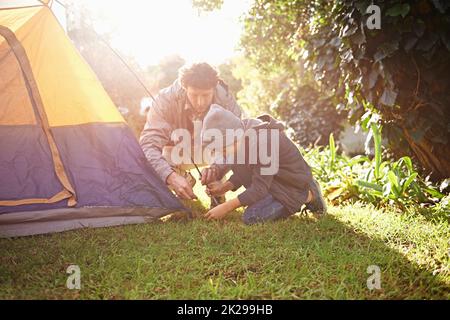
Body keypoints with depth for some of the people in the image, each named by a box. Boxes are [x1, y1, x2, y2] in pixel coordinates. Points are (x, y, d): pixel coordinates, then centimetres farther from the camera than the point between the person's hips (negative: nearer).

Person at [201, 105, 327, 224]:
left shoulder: (261, 141, -32)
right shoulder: (242, 131, -6)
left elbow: (260, 188, -27)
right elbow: (243, 173, 8)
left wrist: (227, 207, -25)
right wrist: (225, 186, -7)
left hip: (293, 185, -9)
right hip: (277, 180, 9)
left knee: (251, 217, -20)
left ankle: (308, 196, -3)